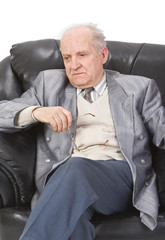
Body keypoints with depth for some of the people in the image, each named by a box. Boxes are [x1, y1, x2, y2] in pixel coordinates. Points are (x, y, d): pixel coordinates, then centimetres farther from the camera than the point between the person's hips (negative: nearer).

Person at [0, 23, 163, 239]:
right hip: (63, 175, 1)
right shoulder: (49, 82, 22)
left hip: (119, 175, -1)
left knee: (76, 167, -36)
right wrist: (36, 112, -8)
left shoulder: (139, 88, 20)